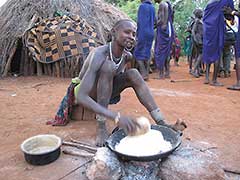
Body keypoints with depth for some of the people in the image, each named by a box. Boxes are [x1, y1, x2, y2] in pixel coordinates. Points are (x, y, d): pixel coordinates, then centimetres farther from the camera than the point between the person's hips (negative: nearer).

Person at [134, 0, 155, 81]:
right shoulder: (152, 7, 14)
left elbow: (139, 21, -9)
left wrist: (137, 34, -6)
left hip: (143, 32, -7)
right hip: (151, 33, 7)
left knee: (138, 53, -2)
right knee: (147, 54, 10)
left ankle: (143, 74, -11)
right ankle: (146, 74, 10)